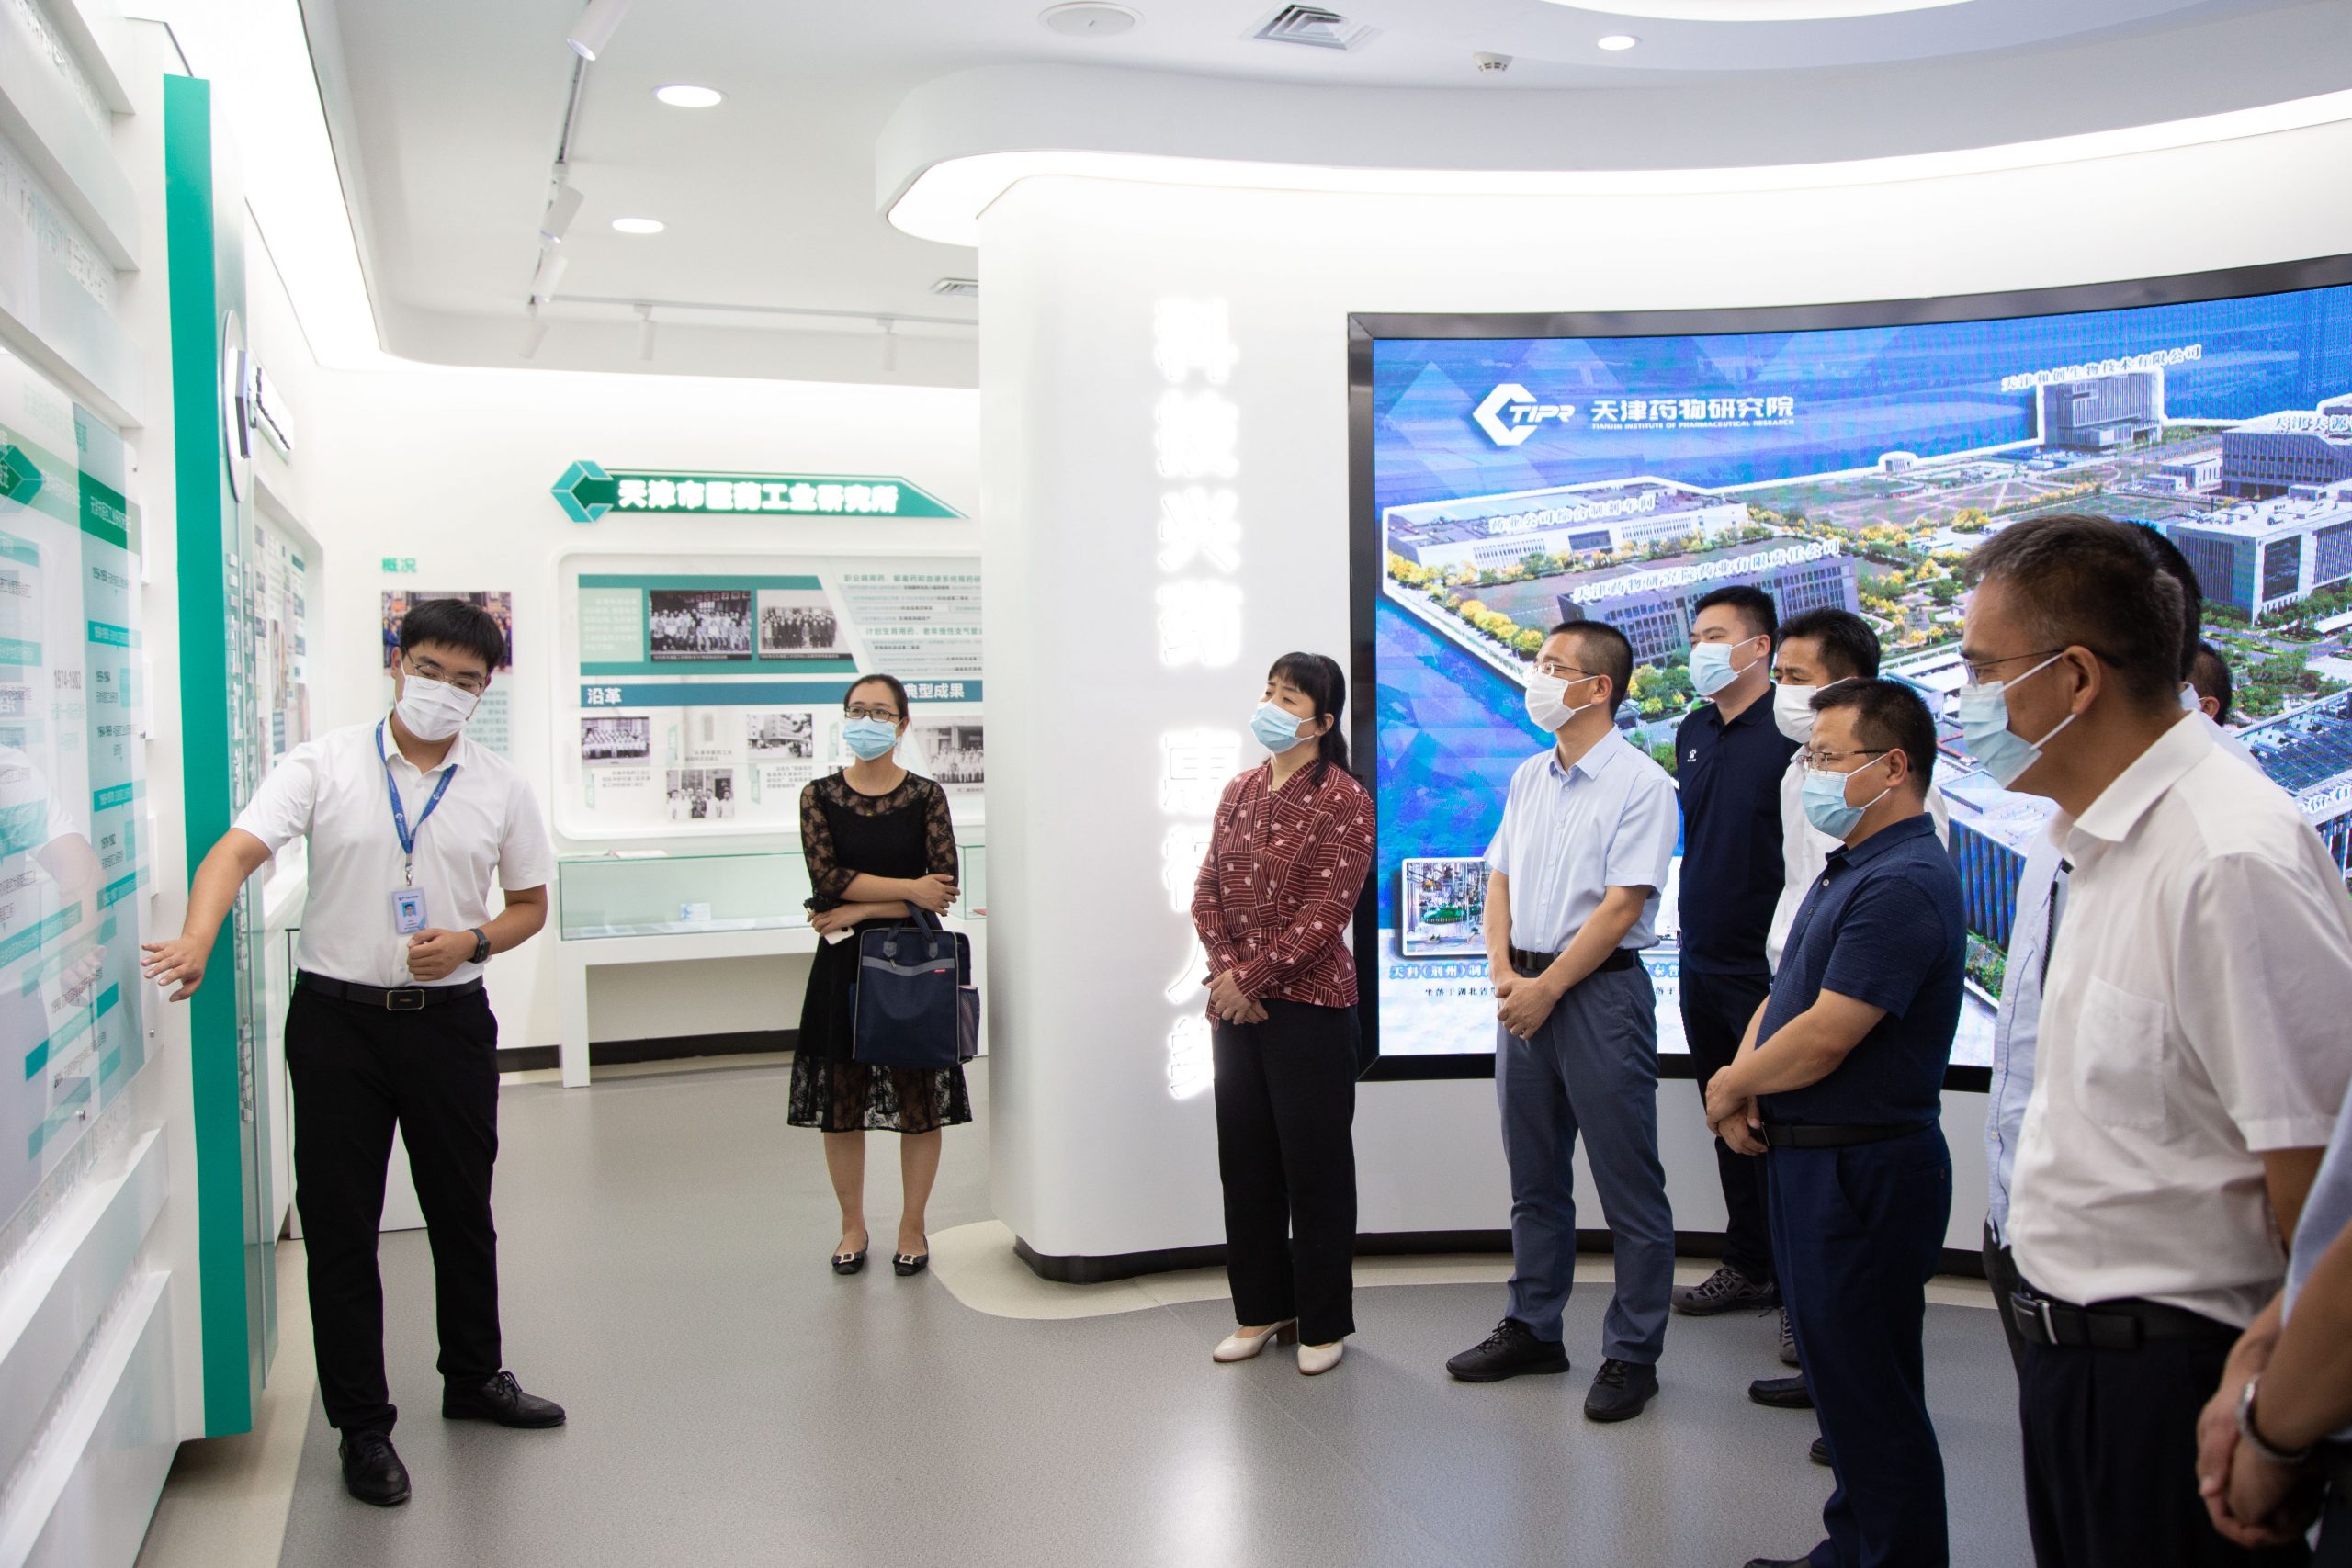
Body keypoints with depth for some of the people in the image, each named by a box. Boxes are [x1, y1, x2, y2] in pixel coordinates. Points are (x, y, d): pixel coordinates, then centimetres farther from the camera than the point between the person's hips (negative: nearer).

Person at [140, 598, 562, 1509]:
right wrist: (196, 938, -35)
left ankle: (474, 1378, 36)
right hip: (338, 1019, -2)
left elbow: (530, 905, 9)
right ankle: (362, 1425, 19)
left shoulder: (501, 788, 3)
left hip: (450, 1020, 2)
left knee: (463, 1214, 15)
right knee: (339, 1225, 5)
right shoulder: (322, 766, -4)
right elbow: (238, 851, -16)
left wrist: (472, 941, -11)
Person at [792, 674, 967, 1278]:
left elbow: (943, 892, -9)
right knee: (841, 1101, 6)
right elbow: (828, 876, -12)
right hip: (843, 965, 1)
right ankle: (852, 1226, 24)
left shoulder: (926, 796, -1)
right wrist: (908, 890, -15)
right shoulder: (820, 796, 2)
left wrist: (859, 910, -13)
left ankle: (912, 1228, 20)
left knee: (919, 1100, 4)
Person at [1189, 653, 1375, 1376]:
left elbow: (1326, 912, -15)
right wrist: (1225, 972, -9)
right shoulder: (1239, 792, 10)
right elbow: (1207, 890, 6)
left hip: (1309, 1005, -6)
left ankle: (1323, 1323, 17)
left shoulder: (1345, 800, -9)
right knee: (1245, 1160, 12)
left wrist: (1251, 977, -15)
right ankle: (1261, 1308, 26)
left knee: (1315, 1165, 3)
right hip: (1235, 1005, 6)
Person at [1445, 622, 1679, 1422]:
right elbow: (1500, 882, 12)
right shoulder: (1527, 778, 11)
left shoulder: (1641, 783, -10)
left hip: (1600, 990, -7)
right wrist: (1504, 974, -4)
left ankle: (1632, 1353, 14)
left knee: (1628, 1185, 2)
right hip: (1526, 989, 7)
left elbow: (1621, 907, -16)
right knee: (1534, 1175, 16)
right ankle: (1532, 1328, 29)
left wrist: (1545, 989, -16)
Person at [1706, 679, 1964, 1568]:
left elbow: (1821, 1040, -25)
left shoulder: (1903, 884, -21)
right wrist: (1746, 1082, -2)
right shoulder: (1848, 870, 13)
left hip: (1863, 1170, -10)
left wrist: (1729, 1090, -8)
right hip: (1813, 1159, 10)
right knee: (1837, 1370, 20)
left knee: (1869, 1389, 1)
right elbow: (1786, 995, 16)